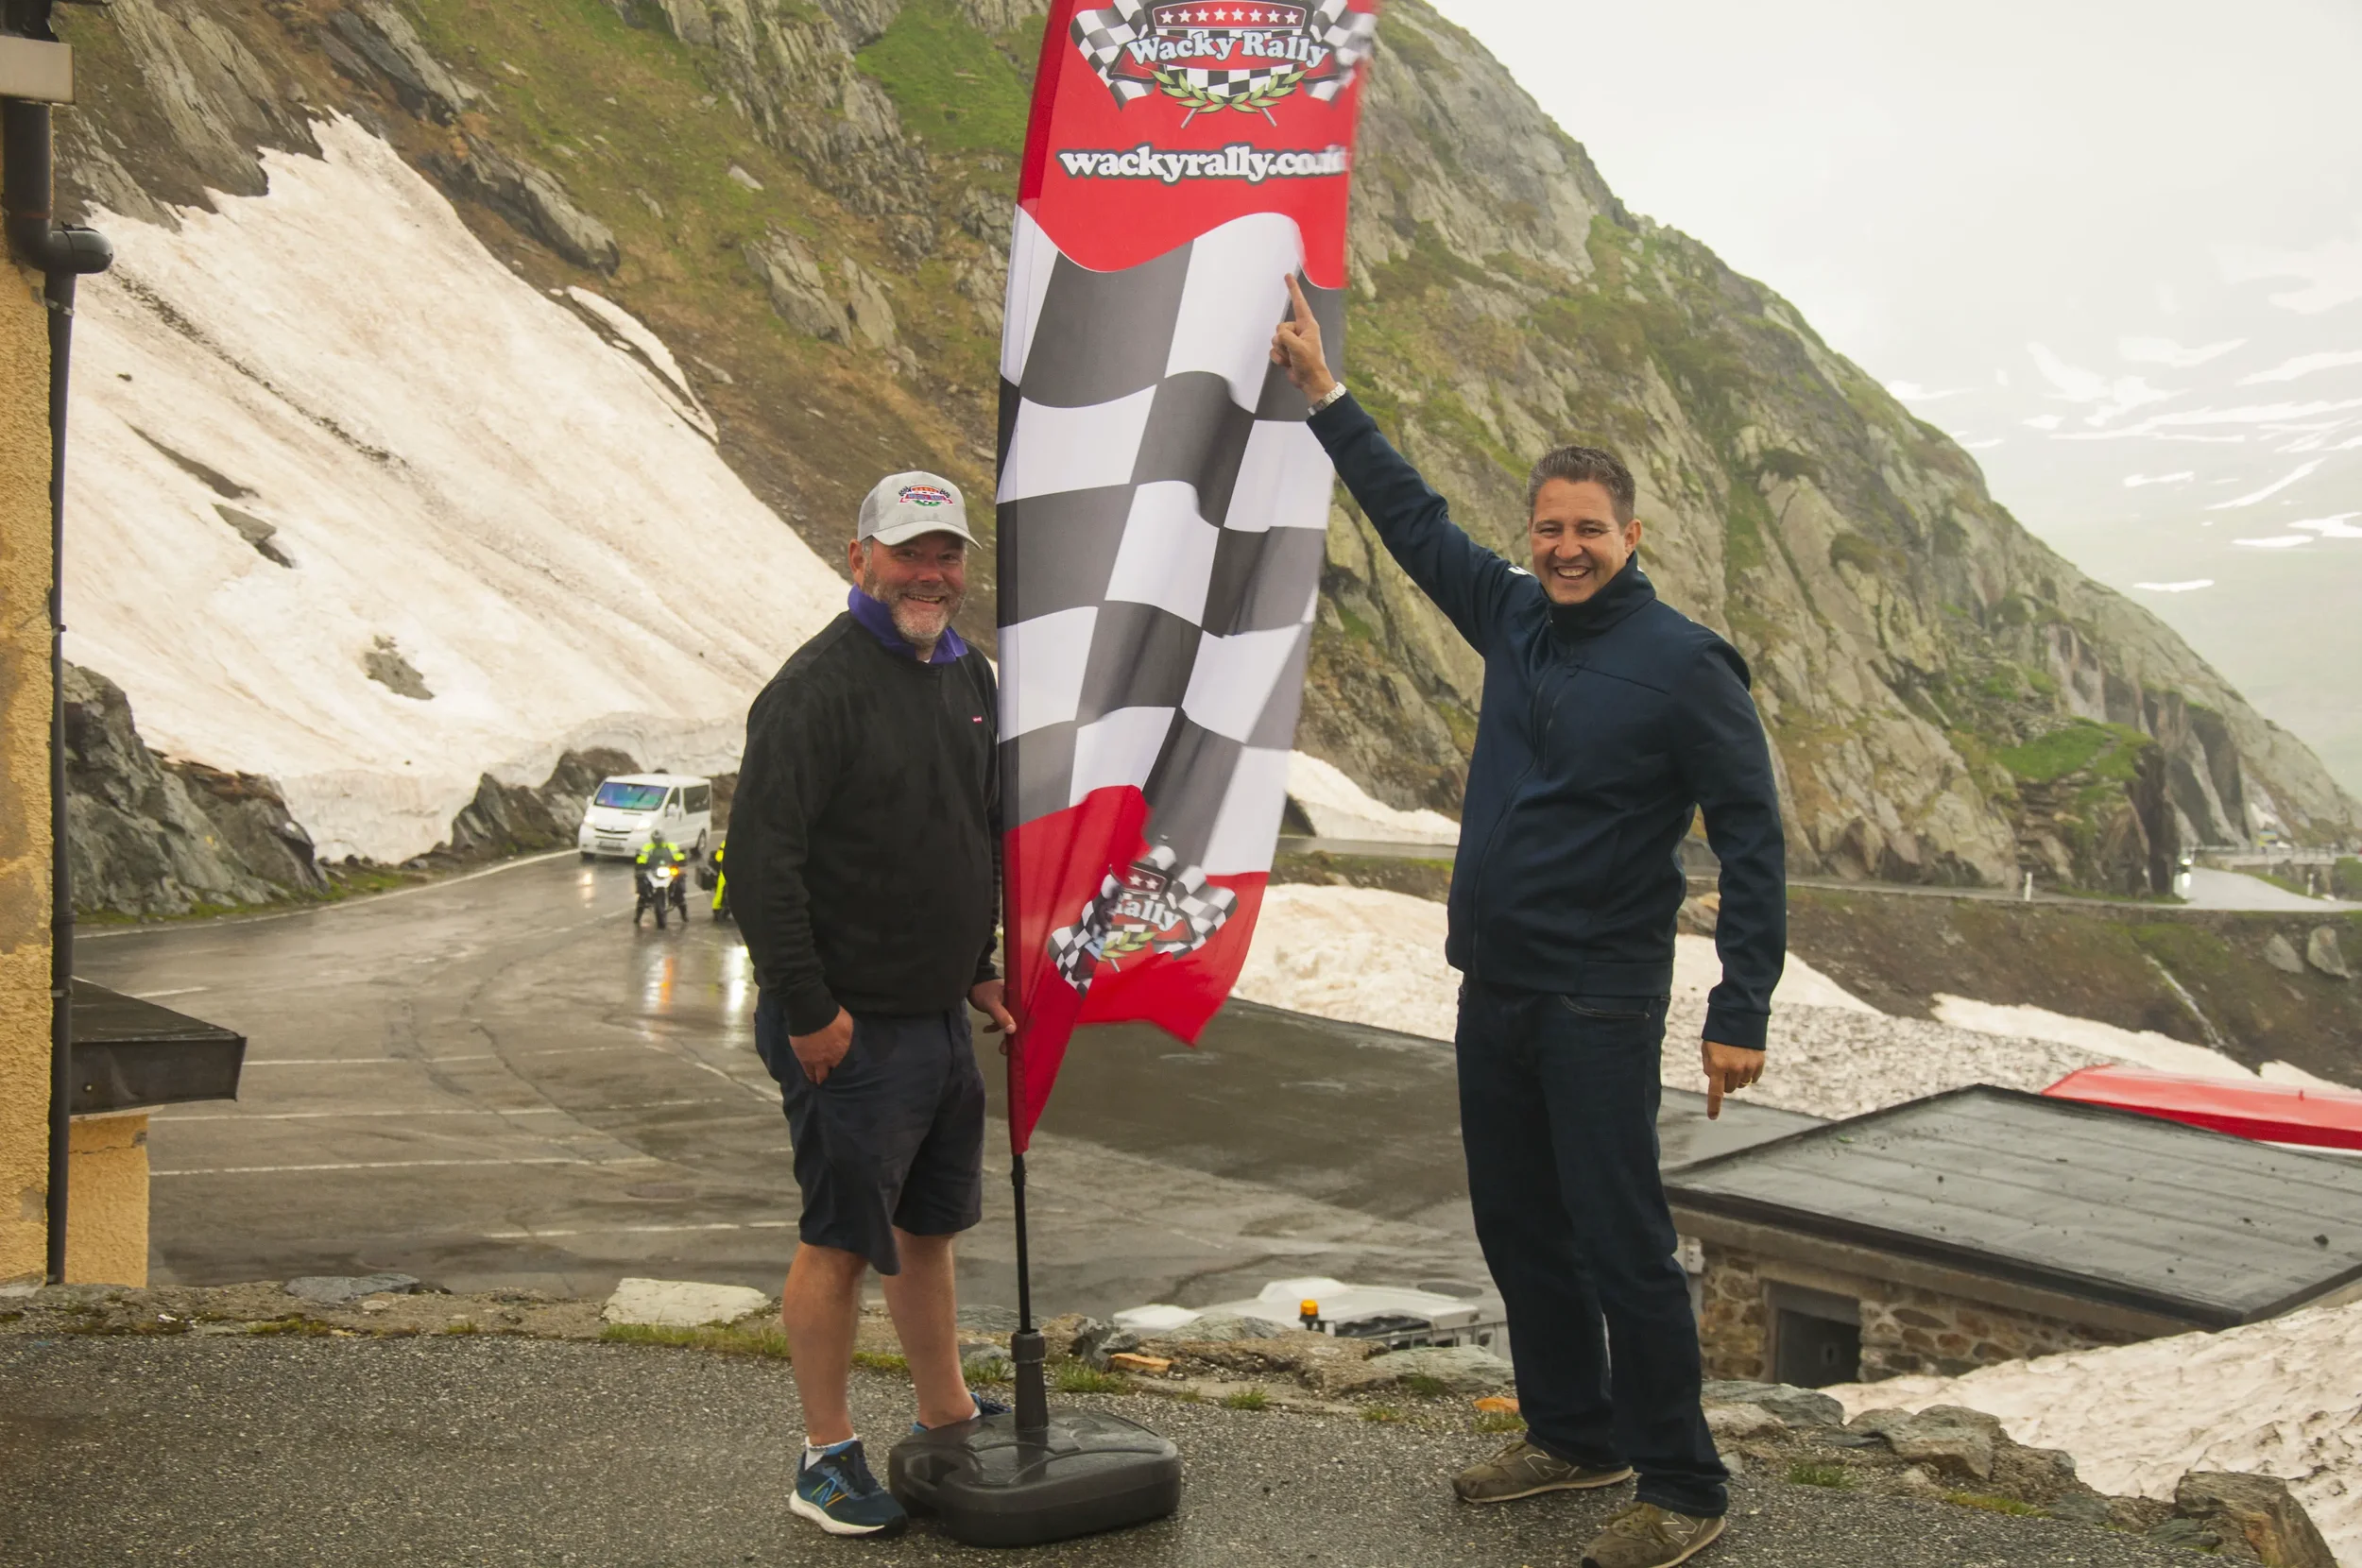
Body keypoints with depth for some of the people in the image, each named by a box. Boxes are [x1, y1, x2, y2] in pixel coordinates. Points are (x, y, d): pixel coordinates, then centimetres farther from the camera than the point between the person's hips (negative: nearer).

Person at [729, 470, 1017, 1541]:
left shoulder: (968, 677, 11)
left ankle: (947, 1416, 33)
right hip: (851, 1025, -8)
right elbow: (761, 858, -19)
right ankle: (827, 1456, 13)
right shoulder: (818, 687, -16)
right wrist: (806, 1009, -19)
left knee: (931, 1222, 19)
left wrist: (980, 968, 17)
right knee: (844, 1239, 0)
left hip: (941, 1014, 8)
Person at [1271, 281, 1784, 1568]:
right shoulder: (1512, 616, 7)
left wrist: (1740, 1010, -16)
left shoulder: (1684, 664, -11)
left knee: (1620, 1243, -4)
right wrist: (1325, 394, 20)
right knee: (1518, 1229, 16)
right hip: (1492, 985, 7)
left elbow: (1751, 836, -11)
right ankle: (1573, 1435, 32)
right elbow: (1412, 516, 19)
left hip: (1598, 1005, -7)